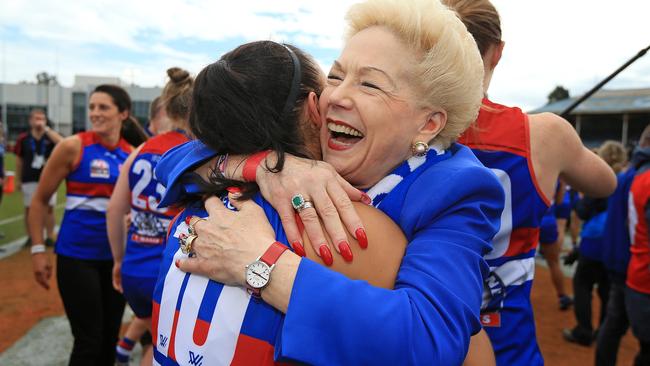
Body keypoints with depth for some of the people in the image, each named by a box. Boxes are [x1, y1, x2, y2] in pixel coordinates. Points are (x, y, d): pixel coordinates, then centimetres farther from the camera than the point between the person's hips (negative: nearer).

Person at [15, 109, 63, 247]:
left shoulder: (50, 136, 0)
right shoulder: (23, 138, 0)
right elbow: (19, 160, 7)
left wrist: (46, 129, -21)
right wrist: (18, 179, 8)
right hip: (29, 180, 0)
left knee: (49, 208, 3)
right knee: (29, 209, 7)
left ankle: (50, 237, 12)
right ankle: (30, 238, 19)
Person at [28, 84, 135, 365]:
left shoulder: (132, 154, 2)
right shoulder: (73, 147, -9)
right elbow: (40, 200, -3)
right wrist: (38, 250, -6)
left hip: (116, 255, 4)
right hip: (76, 255, -4)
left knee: (110, 337, 15)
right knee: (89, 341, 1)